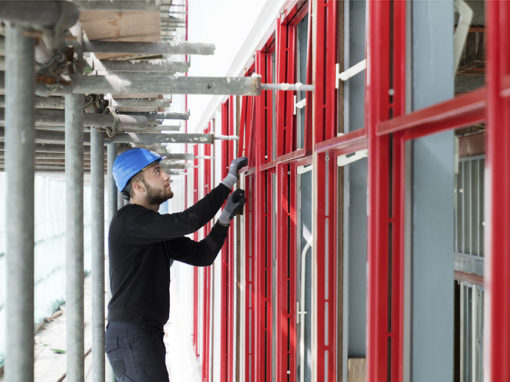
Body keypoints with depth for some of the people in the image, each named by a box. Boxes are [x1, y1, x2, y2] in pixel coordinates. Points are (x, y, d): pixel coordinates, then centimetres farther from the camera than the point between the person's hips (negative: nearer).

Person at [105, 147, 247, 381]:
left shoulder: (158, 229, 18)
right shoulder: (129, 219, -13)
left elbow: (202, 255, 14)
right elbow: (187, 222, -24)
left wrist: (226, 217, 2)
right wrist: (228, 182, -16)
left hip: (146, 335, 10)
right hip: (131, 337, -10)